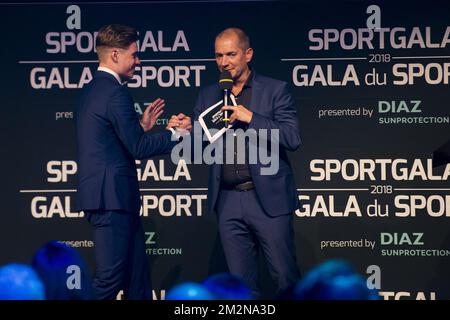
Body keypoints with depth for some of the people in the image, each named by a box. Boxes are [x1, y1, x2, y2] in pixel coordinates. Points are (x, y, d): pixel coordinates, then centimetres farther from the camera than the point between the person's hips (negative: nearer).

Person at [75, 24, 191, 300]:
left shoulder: (91, 91, 16)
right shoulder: (115, 92, -15)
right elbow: (138, 148, -16)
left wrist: (142, 126, 16)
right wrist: (175, 132, -4)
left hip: (105, 194, 10)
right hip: (112, 195, -10)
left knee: (137, 272, 13)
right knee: (110, 277, -7)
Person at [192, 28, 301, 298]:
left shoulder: (275, 90, 0)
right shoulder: (208, 95, 12)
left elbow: (293, 139, -9)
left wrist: (251, 118, -17)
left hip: (268, 199, -4)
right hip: (228, 202, 4)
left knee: (286, 277, 0)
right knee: (242, 284, 7)